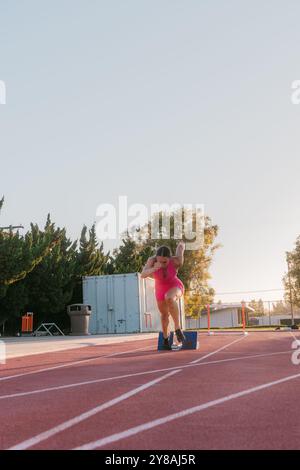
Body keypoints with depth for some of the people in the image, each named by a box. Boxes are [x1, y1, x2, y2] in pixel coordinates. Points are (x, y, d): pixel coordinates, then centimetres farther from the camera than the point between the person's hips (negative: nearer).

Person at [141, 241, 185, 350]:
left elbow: (181, 245, -15)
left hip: (175, 287, -3)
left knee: (169, 298, -38)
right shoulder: (152, 260, -30)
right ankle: (165, 338, 46)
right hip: (161, 290, 3)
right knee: (164, 314, 20)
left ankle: (177, 328, -27)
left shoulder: (176, 261, -33)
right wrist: (154, 269, -58)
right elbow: (143, 275, -41)